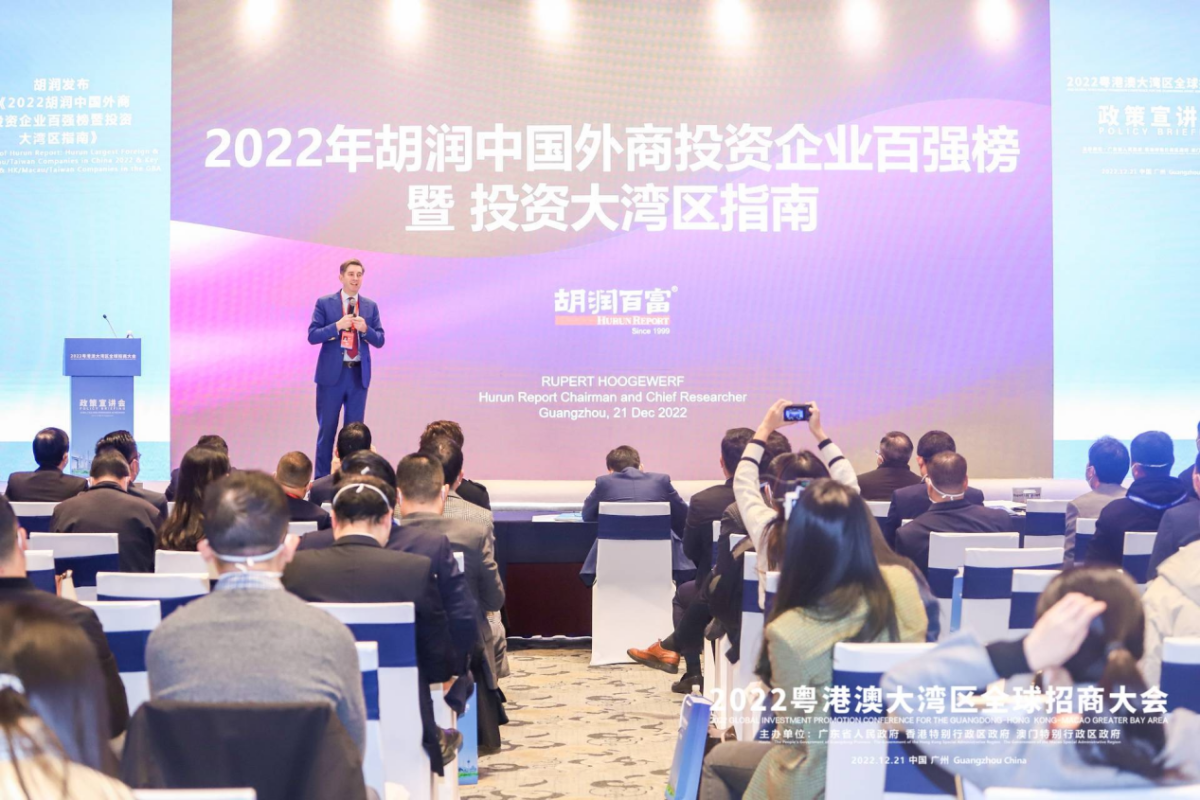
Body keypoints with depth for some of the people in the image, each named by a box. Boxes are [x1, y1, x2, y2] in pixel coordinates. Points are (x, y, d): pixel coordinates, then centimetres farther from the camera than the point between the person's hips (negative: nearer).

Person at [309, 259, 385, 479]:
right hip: (332, 373, -2)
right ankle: (322, 478, 10)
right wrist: (337, 326, -19)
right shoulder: (325, 303, 0)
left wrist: (365, 329, -15)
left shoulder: (371, 306, 8)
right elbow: (312, 335, -6)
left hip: (359, 374, 3)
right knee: (327, 427, 2)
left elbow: (380, 340, 5)